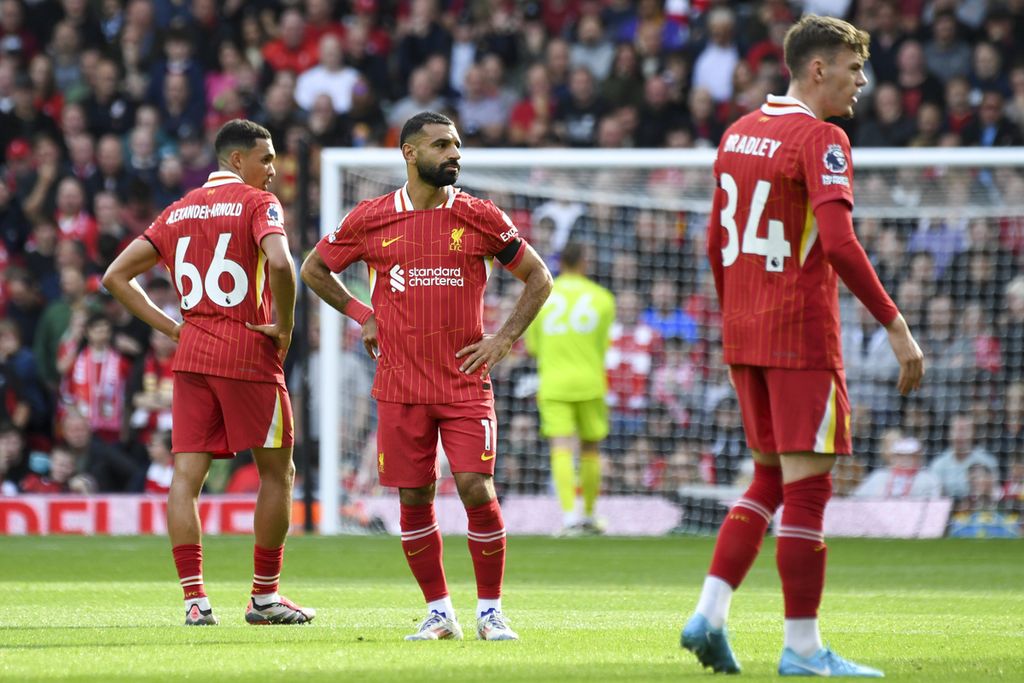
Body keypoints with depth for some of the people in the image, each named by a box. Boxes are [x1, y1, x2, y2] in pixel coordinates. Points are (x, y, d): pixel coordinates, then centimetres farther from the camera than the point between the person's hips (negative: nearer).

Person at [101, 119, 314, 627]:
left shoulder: (180, 211, 14)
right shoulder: (257, 203, -3)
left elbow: (116, 276, 13)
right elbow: (279, 262, -24)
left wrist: (170, 327, 12)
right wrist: (284, 325, -10)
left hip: (191, 356, 5)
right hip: (249, 356, -5)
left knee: (186, 476, 0)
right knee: (277, 473, 8)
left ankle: (195, 600, -10)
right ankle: (265, 598, 11)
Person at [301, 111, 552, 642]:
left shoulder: (480, 218, 0)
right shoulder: (370, 219, 1)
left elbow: (538, 277, 9)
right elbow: (314, 269, 16)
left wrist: (503, 338, 0)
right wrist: (363, 316, 7)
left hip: (466, 383, -1)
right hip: (400, 387, 1)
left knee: (477, 489, -11)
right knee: (414, 499, 3)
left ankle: (490, 612, 2)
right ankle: (439, 613, 16)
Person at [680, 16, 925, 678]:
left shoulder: (738, 133, 12)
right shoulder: (820, 139, -12)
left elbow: (716, 244, 17)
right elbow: (838, 243, -23)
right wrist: (895, 325, -21)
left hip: (743, 332, 8)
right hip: (802, 333, -8)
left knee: (770, 477, 16)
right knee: (806, 485, -3)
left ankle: (710, 612, 5)